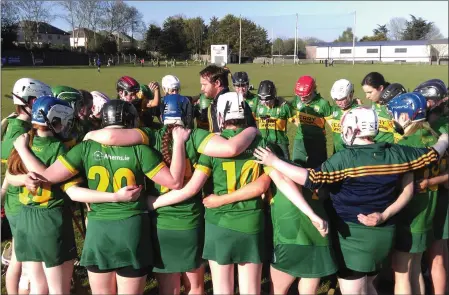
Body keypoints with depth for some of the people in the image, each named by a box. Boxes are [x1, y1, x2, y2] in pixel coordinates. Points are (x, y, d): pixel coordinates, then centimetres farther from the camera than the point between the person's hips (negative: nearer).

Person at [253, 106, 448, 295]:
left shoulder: (346, 158, -18)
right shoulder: (395, 153, -1)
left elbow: (311, 179, -25)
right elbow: (432, 154, 13)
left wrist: (273, 161, -18)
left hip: (354, 235, -6)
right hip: (385, 232, 7)